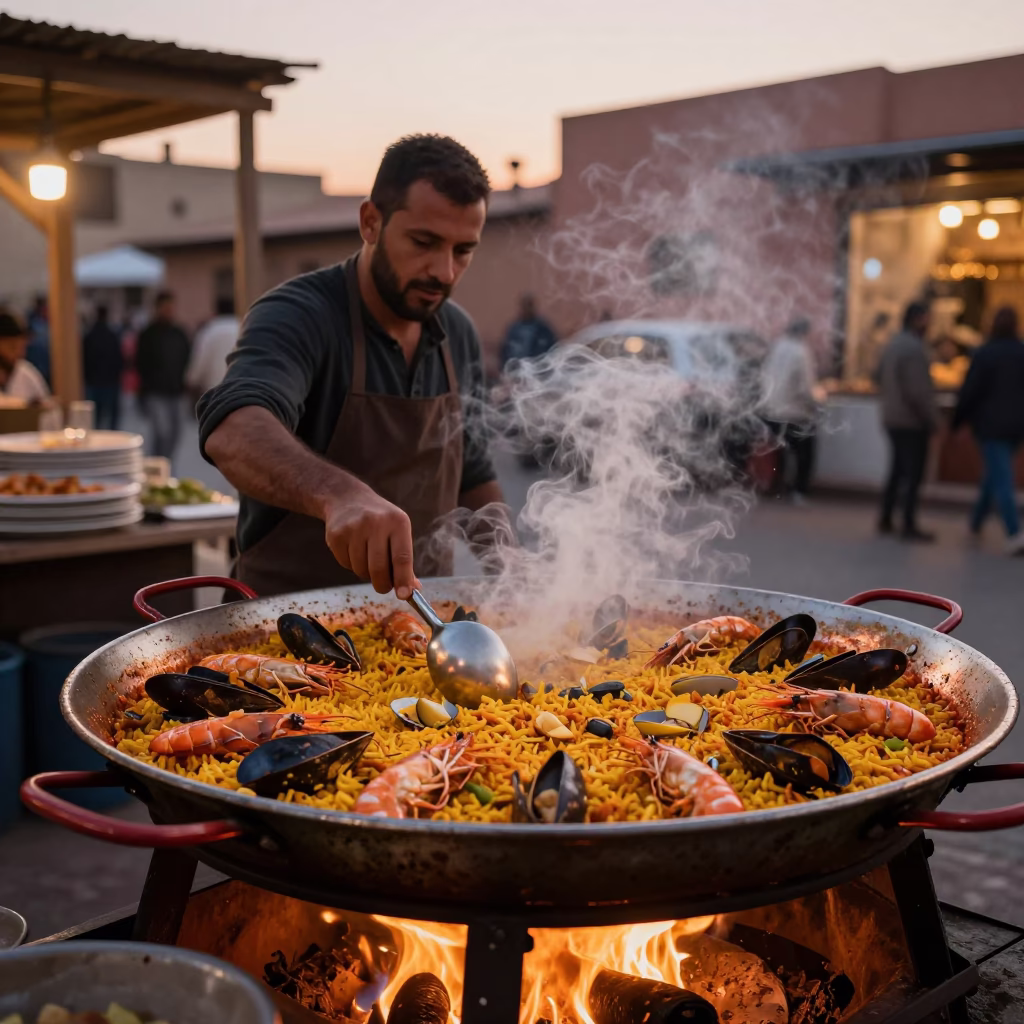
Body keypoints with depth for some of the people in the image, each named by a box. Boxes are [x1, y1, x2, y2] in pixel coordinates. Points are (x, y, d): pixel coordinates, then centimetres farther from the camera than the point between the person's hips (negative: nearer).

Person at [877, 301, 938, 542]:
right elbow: (918, 391, -21)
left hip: (892, 419, 9)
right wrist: (932, 419, -13)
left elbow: (880, 379, 19)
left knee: (897, 470, 17)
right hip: (912, 422, -9)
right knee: (913, 475, -4)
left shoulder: (892, 345, 10)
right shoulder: (914, 349, -19)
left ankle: (886, 519, 22)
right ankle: (909, 526, -1)